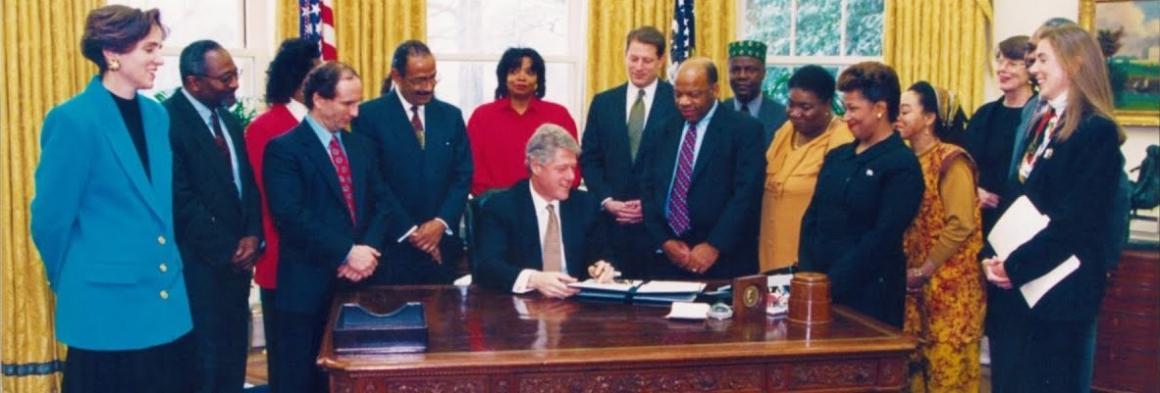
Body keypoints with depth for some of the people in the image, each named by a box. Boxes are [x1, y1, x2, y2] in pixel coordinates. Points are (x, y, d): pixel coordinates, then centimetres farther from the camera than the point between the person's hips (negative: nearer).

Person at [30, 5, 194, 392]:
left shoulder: (157, 115, 8)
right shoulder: (73, 120, -13)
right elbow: (50, 218, -7)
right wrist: (72, 283, 4)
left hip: (167, 301, 6)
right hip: (107, 307, -6)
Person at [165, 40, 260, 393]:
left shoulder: (229, 120, 13)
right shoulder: (168, 120, -14)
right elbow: (182, 200, -18)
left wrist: (252, 236, -3)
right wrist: (227, 251, -13)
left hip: (236, 261, 8)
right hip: (200, 264, -8)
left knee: (233, 358, 12)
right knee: (205, 361, -1)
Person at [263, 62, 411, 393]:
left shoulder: (361, 145, 13)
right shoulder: (284, 149, -8)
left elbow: (383, 201, 8)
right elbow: (292, 216, -18)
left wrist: (369, 249, -10)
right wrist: (346, 254, -18)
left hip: (358, 280, 6)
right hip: (310, 285, -5)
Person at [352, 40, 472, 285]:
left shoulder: (451, 116, 9)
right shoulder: (370, 115, -4)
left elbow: (463, 176, 7)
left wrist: (441, 223, -7)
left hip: (441, 244, 4)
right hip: (391, 246, -3)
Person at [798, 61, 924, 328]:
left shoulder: (902, 165, -9)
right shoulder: (837, 157, 12)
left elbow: (882, 237, -16)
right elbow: (811, 218, 10)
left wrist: (833, 283, -18)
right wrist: (807, 274, -3)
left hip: (869, 294, -6)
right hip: (818, 287, 6)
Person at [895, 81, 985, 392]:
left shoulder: (951, 160, -12)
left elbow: (961, 225, -18)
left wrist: (924, 271, -14)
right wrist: (907, 270, 3)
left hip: (950, 283, -7)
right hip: (915, 283, 7)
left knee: (948, 366, -2)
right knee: (917, 363, 10)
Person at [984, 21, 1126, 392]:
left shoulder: (1097, 131, -14)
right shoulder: (1043, 123, 13)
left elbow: (1077, 220, -20)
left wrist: (1015, 266, -17)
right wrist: (998, 257, -2)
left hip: (1062, 287, -8)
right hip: (1026, 283, 8)